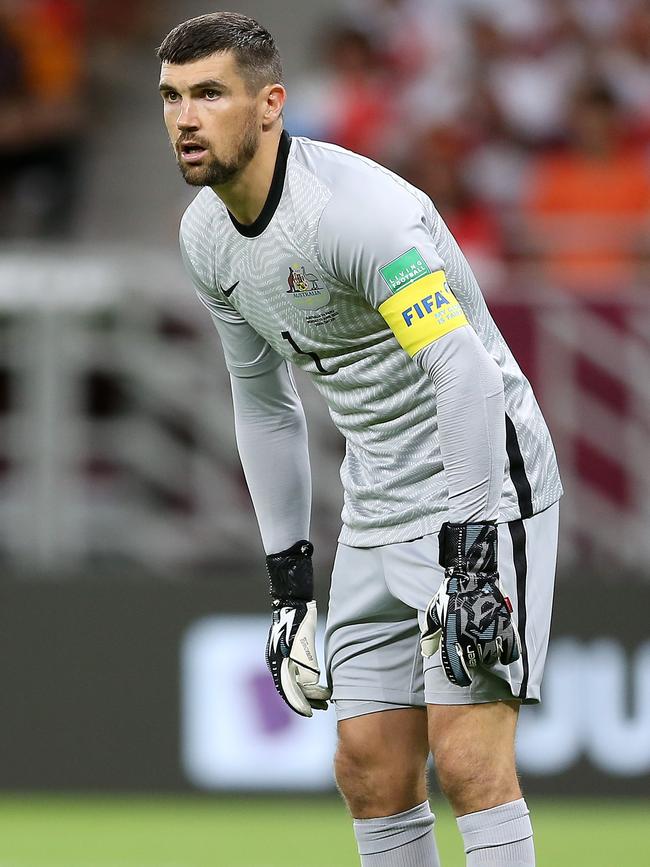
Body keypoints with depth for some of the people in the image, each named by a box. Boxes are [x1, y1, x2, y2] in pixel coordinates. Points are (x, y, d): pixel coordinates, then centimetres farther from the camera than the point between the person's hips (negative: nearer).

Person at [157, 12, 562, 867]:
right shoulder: (206, 235, 4)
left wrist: (469, 558, -36)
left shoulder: (357, 208, -23)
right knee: (371, 771, 2)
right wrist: (289, 584, 16)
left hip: (483, 487, -8)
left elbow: (467, 373, -32)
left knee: (467, 758, -17)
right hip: (376, 518, 8)